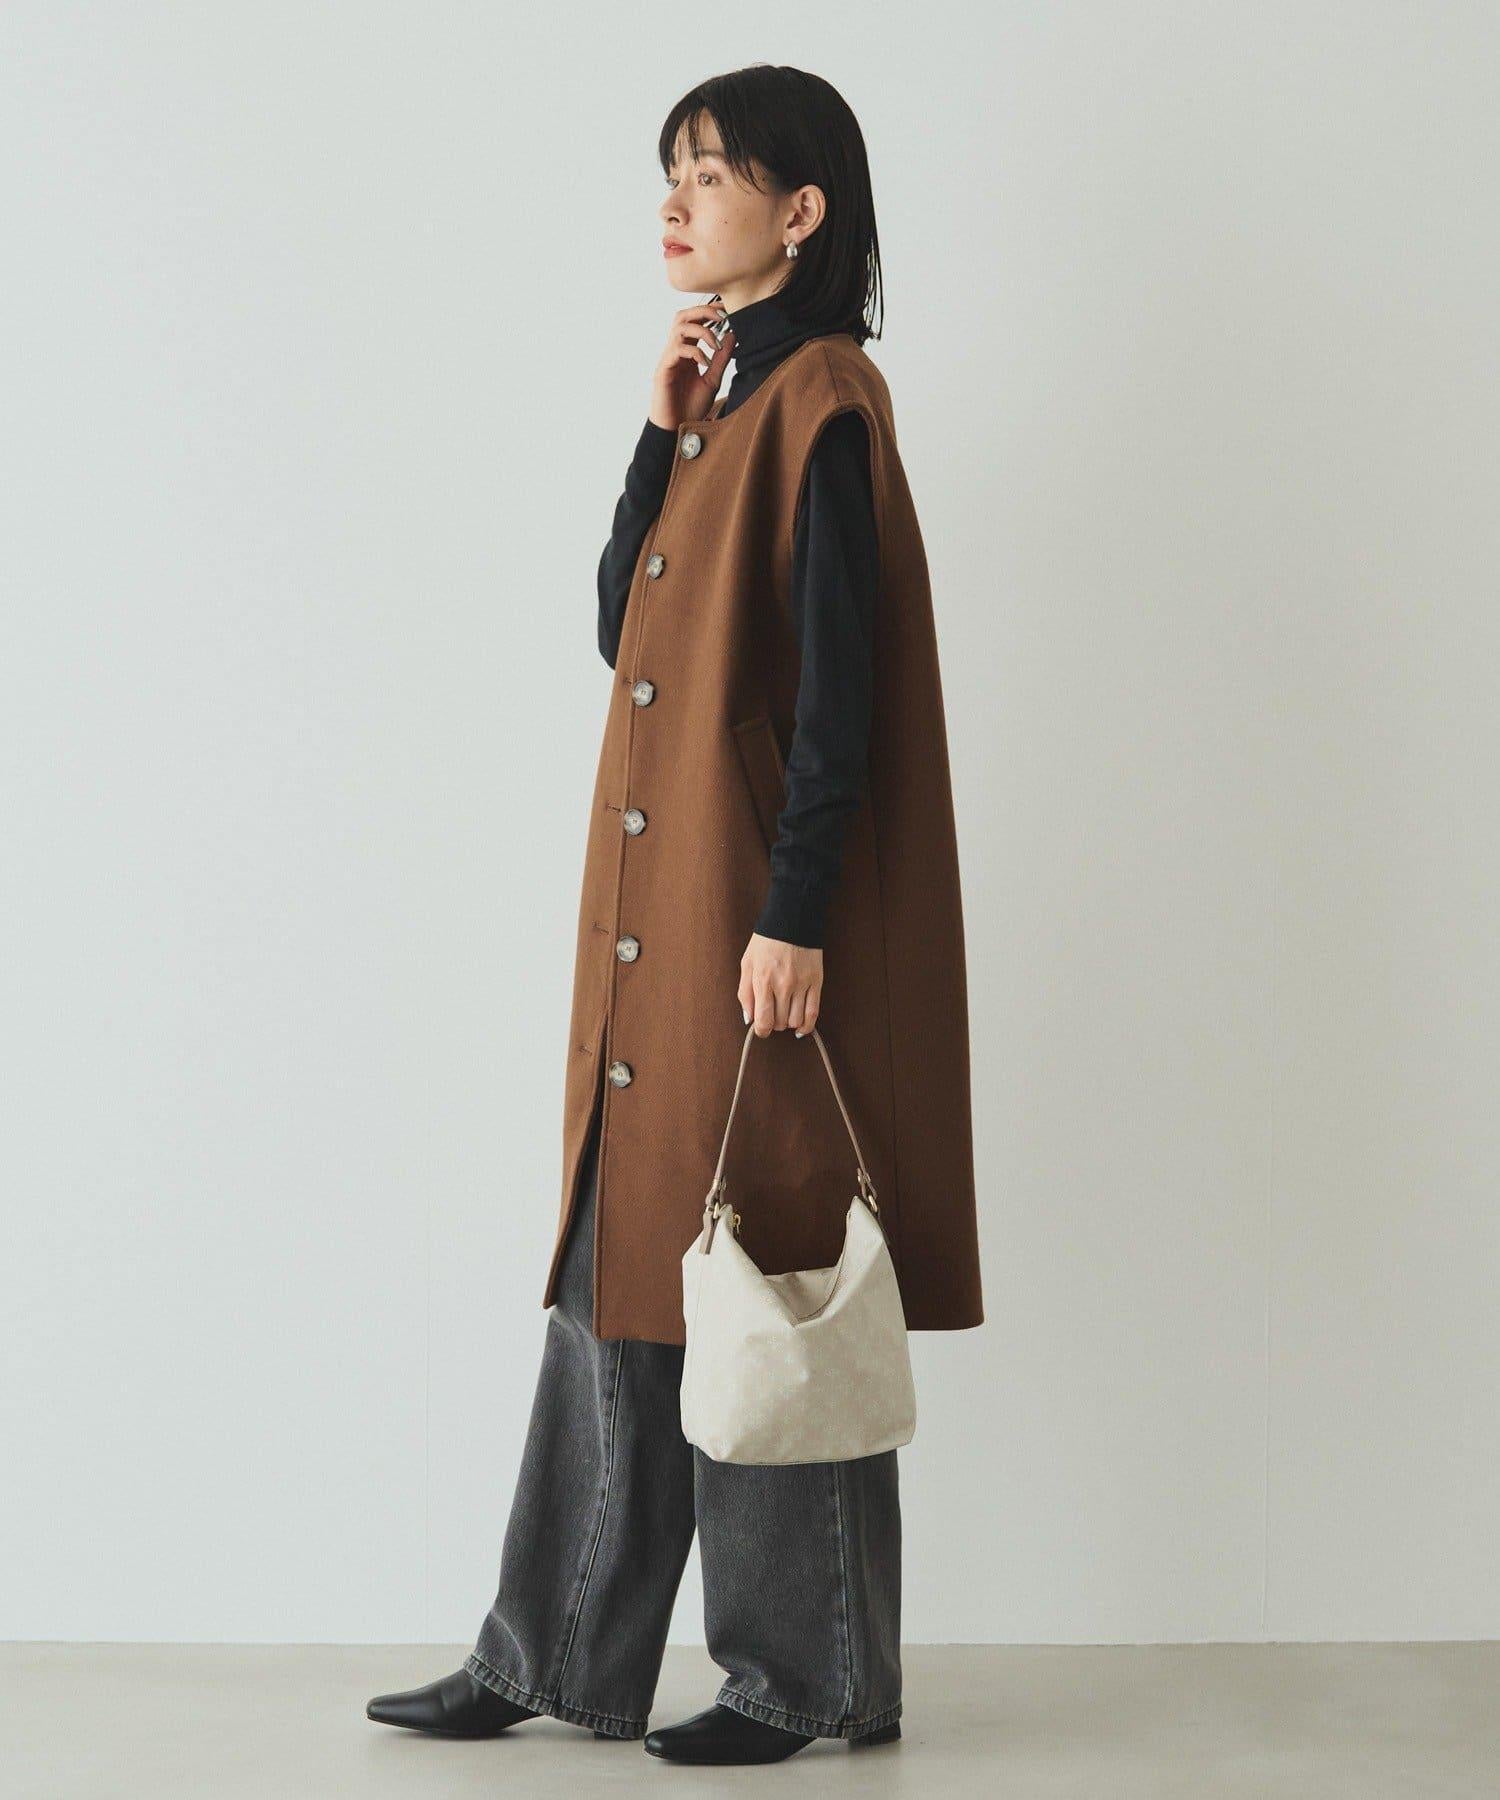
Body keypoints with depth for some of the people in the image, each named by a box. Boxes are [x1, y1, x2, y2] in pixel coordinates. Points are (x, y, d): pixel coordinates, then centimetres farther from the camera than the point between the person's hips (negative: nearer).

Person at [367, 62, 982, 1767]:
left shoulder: (822, 400, -11)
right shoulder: (727, 399, 16)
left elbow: (842, 682, -17)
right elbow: (624, 630, 14)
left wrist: (795, 916, -21)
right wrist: (663, 433, 5)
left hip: (760, 916, -9)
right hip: (661, 918, 9)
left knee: (764, 1279, -1)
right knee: (625, 1262, 11)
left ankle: (808, 1674, 12)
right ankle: (555, 1654, 19)